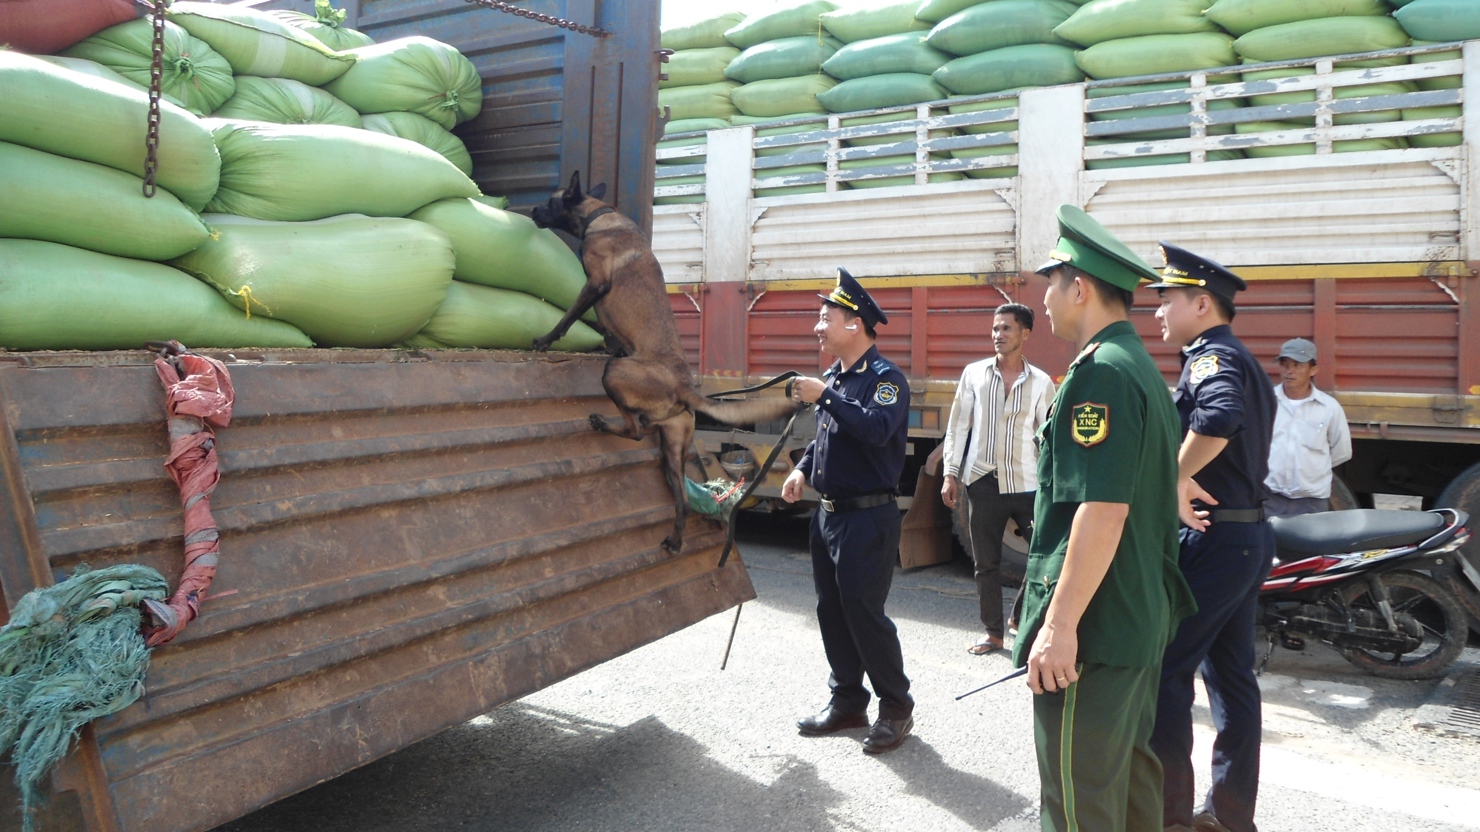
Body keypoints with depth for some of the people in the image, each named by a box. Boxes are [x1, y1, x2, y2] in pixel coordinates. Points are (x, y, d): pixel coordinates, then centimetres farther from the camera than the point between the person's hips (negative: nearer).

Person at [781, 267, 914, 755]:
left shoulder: (885, 378, -12)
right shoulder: (832, 377, 13)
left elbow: (877, 429, -30)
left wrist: (825, 397, -26)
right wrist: (803, 469, 9)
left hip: (868, 517, -8)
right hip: (828, 513, 9)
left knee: (863, 613, -5)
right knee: (831, 611, 13)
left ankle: (896, 708, 11)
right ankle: (847, 701, 27)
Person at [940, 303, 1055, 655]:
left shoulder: (1041, 382, 1)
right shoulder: (974, 373, 3)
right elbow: (958, 425, 4)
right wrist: (951, 474, -1)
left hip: (1028, 483, -1)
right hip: (982, 482, 1)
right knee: (986, 563, 9)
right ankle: (993, 632, 21)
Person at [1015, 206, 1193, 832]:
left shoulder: (1100, 373, -18)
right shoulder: (1143, 367, 14)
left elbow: (1103, 510, -26)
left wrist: (1060, 624, -23)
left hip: (1091, 629, -10)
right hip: (1143, 618, 10)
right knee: (1132, 775, 21)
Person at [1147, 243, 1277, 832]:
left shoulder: (1211, 358, -14)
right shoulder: (1244, 361, 18)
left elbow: (1219, 417, -36)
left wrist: (1179, 478, -25)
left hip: (1211, 538, -10)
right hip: (1249, 534, 10)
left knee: (1164, 669, -2)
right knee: (1230, 673, 14)